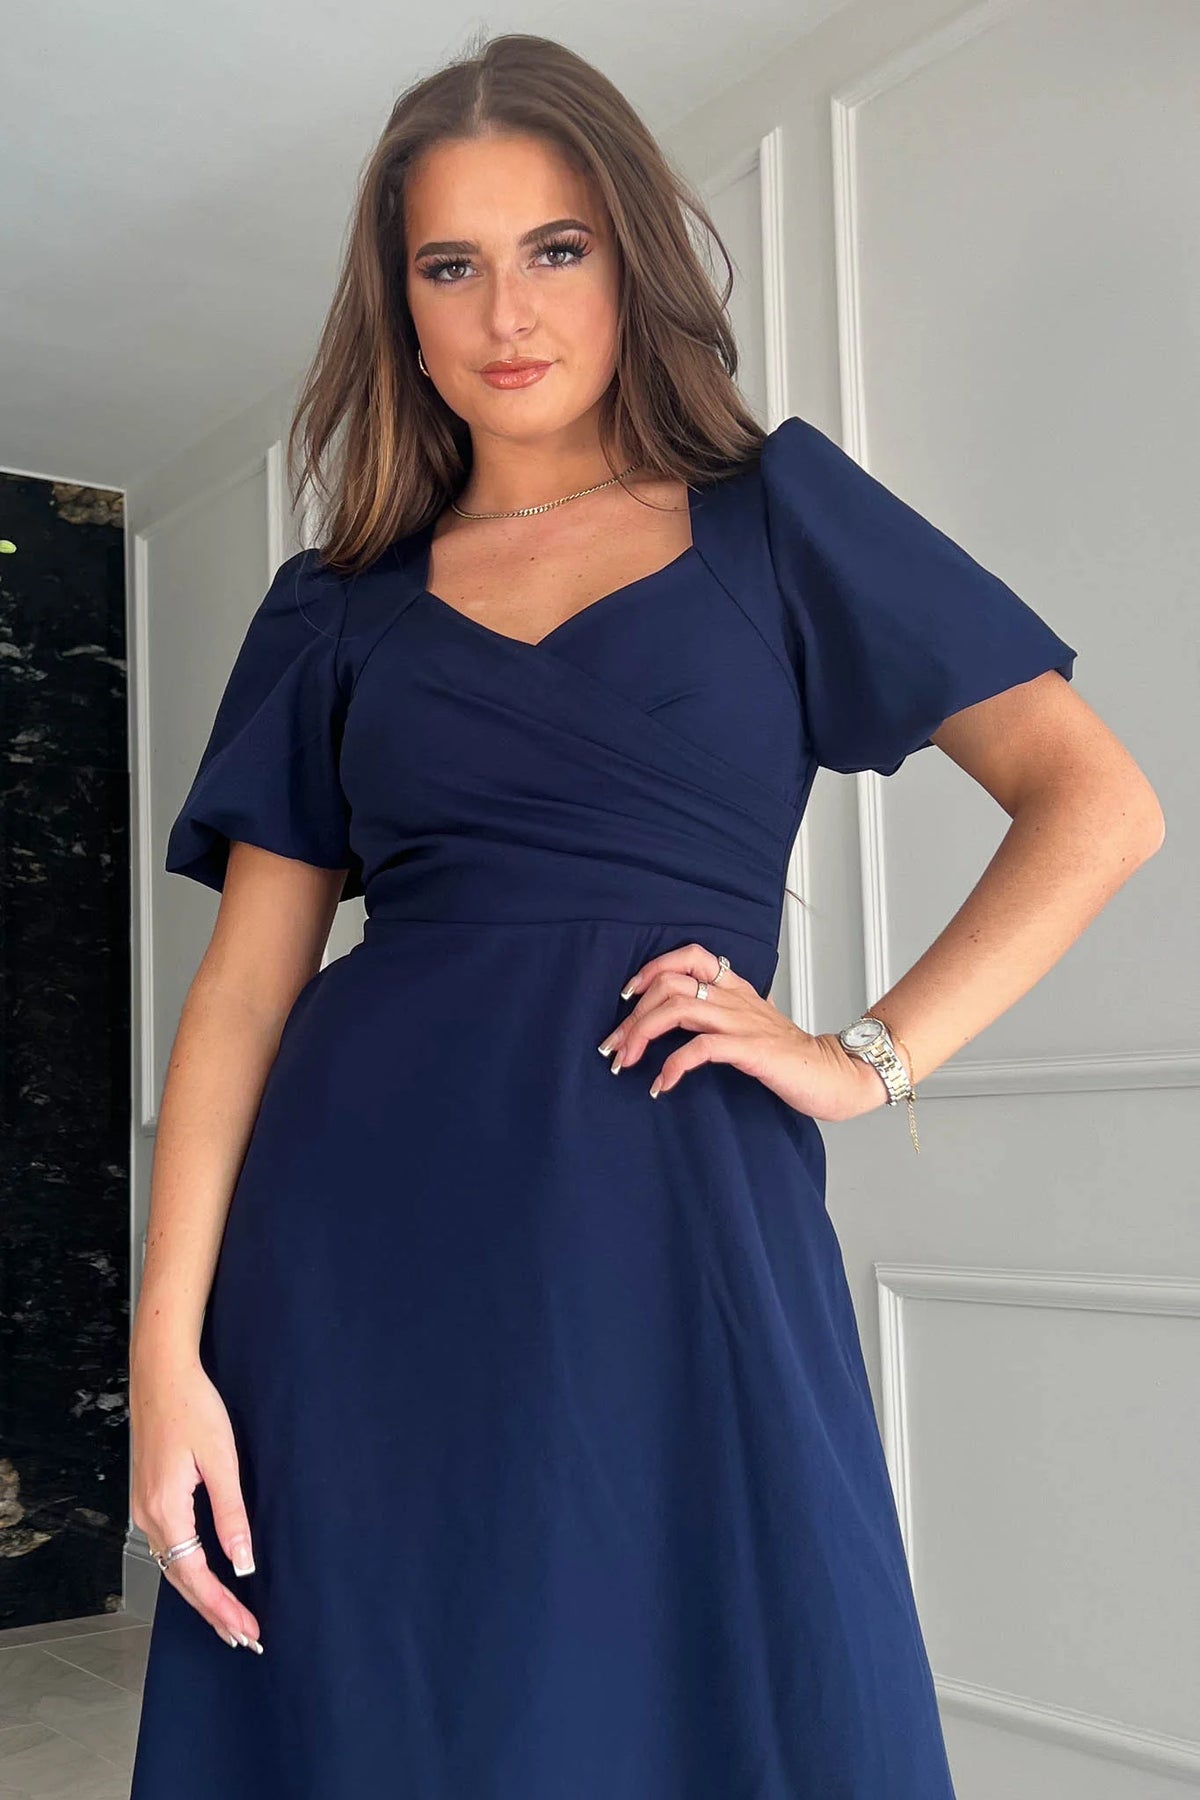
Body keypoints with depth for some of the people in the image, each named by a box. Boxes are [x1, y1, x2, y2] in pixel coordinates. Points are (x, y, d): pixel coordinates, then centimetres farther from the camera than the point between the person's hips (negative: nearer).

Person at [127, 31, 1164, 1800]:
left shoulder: (776, 510, 8)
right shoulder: (335, 608, 12)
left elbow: (1098, 800, 4)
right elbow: (245, 986, 4)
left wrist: (876, 1055, -6)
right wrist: (168, 1348, -6)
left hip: (683, 1223, -1)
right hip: (358, 1235, 2)